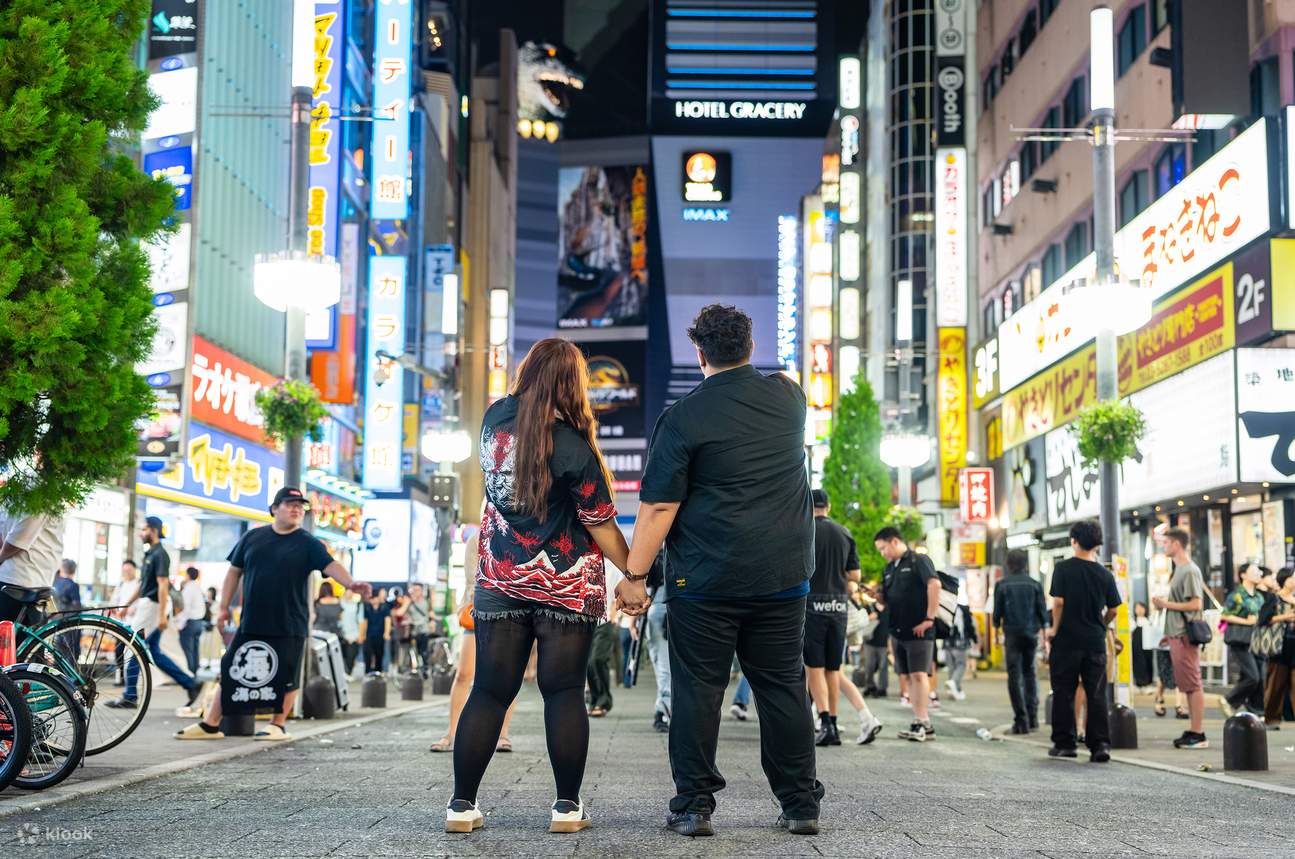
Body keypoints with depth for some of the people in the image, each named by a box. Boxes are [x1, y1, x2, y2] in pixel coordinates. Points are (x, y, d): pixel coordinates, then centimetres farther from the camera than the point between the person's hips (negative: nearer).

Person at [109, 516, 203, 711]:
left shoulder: (160, 554, -13)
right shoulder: (149, 553, 16)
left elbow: (163, 585, -20)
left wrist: (162, 615, -24)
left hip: (153, 606, -10)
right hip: (147, 605, 10)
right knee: (154, 652, 10)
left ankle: (130, 697, 2)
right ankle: (191, 684, 10)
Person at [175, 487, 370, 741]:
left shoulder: (307, 543, -2)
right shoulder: (253, 537, 8)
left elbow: (330, 565, -16)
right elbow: (235, 571, 15)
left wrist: (351, 583, -34)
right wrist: (224, 606, 10)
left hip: (289, 625, -3)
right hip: (251, 623, 3)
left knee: (285, 677, 2)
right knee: (231, 672, 6)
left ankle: (278, 725, 18)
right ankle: (210, 725, 14)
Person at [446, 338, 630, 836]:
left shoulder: (495, 419, -1)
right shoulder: (572, 448, -15)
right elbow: (601, 525, -9)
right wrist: (633, 573, 0)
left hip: (499, 580, 4)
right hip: (567, 587, -4)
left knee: (490, 692, 6)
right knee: (564, 692, 2)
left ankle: (462, 804, 6)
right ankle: (567, 806, 6)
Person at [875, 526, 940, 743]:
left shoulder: (919, 561, -5)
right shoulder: (888, 569, 19)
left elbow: (934, 584, -18)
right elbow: (886, 598, 24)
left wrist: (929, 618, -21)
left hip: (918, 630, -8)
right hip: (898, 631, 8)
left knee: (918, 674, -10)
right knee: (906, 677, 6)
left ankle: (921, 723, -10)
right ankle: (924, 724, 9)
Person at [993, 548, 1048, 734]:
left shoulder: (1002, 585, -2)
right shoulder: (1034, 585, 2)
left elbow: (997, 612, -1)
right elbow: (1043, 611, 1)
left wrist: (997, 627, 14)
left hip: (1012, 634, -2)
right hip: (1031, 633, 2)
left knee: (1014, 676, 0)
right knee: (1030, 673, 17)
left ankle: (1021, 719, -8)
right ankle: (1032, 716, 11)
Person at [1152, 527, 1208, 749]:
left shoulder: (1190, 570, -11)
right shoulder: (1179, 569, 17)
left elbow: (1196, 604, -18)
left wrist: (1167, 604, -14)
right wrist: (1164, 603, 11)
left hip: (1185, 635, -10)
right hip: (1177, 634, 10)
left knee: (1192, 685, -7)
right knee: (1187, 685, 12)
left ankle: (1198, 734, -6)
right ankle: (1193, 730, 17)